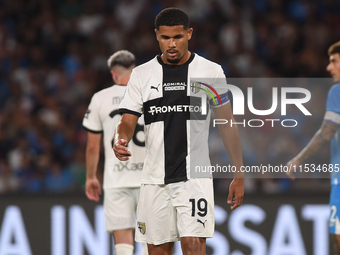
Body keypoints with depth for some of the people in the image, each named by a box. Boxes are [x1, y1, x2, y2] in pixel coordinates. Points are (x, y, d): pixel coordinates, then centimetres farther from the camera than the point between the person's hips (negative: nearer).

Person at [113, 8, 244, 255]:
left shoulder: (211, 72, 1)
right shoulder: (141, 74, 5)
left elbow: (227, 124, 6)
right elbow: (128, 122, 4)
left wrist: (239, 175, 3)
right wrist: (121, 141, -20)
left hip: (195, 176, -3)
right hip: (155, 178, 3)